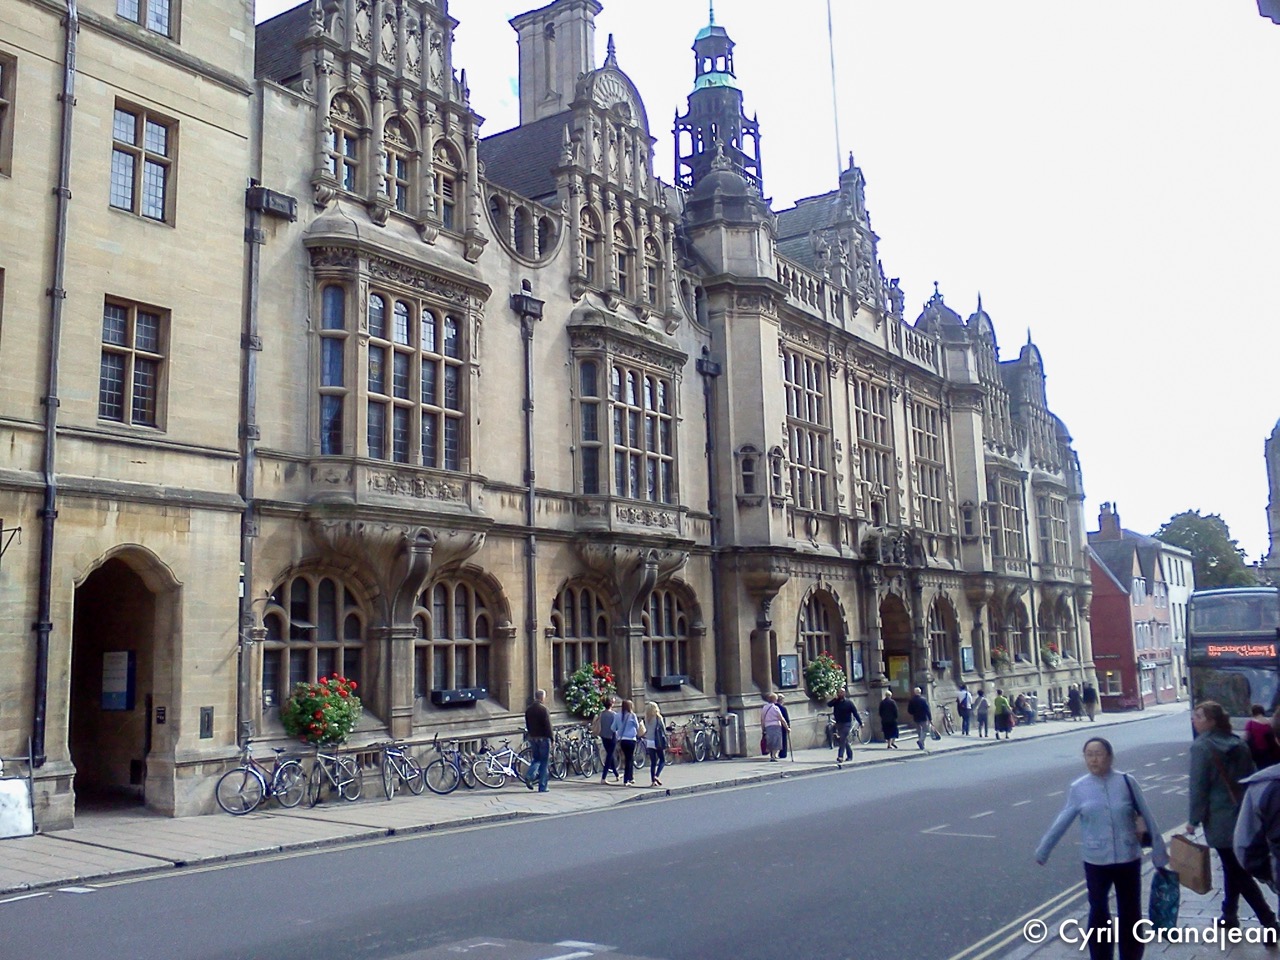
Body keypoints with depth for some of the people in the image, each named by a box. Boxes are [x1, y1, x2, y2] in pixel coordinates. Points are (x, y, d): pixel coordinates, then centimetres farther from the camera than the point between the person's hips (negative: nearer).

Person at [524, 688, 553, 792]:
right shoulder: (543, 709, -13)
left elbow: (527, 725, 14)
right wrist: (551, 738, -10)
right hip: (543, 737, -6)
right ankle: (542, 787, 2)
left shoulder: (528, 709, 9)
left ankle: (529, 777, -4)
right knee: (544, 762, 1)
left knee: (536, 759, 19)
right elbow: (548, 725, -15)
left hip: (532, 737, 6)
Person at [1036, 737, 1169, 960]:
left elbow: (1147, 816, 1)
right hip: (1095, 861, 0)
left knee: (1130, 913, 11)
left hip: (1129, 859, 0)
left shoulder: (1126, 782, -6)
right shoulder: (1078, 788, -4)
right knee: (1098, 912, 10)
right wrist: (1042, 851, 5)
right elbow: (1061, 822, 3)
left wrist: (1159, 850, 3)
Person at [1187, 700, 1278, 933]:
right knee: (1233, 867, 18)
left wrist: (1194, 819, -8)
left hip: (1220, 819, -7)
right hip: (1242, 815, 8)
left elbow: (1198, 787, -15)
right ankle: (1229, 916, 28)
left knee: (1238, 872, -2)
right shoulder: (1238, 743, 7)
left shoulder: (1201, 747, -14)